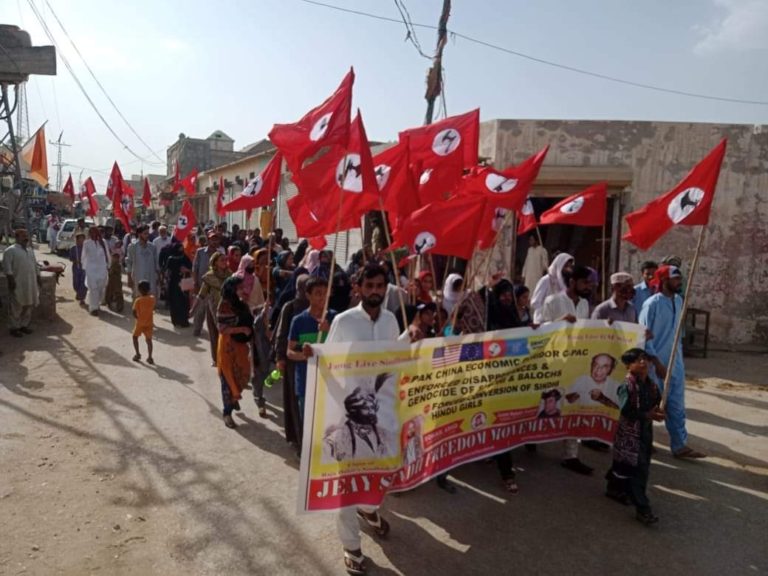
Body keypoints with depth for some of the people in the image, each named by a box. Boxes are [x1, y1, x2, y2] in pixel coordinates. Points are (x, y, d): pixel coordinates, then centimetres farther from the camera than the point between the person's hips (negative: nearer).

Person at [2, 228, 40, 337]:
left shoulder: (30, 250, 16)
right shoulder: (10, 250, -7)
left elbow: (35, 265, 21)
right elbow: (7, 267, -13)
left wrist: (38, 277, 17)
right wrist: (11, 280, -19)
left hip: (31, 283, 7)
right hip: (17, 283, -7)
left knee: (29, 305, 11)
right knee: (16, 306, -1)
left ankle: (24, 325, 23)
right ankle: (15, 328, 8)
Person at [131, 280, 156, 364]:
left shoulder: (138, 300, -15)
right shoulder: (152, 299, -5)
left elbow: (134, 312, -16)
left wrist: (138, 318, 4)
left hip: (140, 323, -3)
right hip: (149, 323, 3)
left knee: (135, 337, 19)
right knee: (149, 339, 8)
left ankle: (137, 354, 14)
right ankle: (149, 357, 5)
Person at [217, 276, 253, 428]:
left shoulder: (242, 304, 5)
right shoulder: (225, 305, -16)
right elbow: (222, 328, -20)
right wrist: (242, 329, -23)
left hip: (241, 344, 7)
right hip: (228, 346, -7)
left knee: (243, 375, 14)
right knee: (228, 378, 1)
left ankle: (234, 398, 42)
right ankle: (227, 413, 11)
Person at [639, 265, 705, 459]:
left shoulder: (678, 301, 6)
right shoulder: (652, 304, -16)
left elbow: (677, 331, 14)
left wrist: (679, 356, 12)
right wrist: (656, 362, -18)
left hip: (676, 363, 7)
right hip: (657, 363, -7)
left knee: (676, 405, 10)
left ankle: (679, 445, 18)